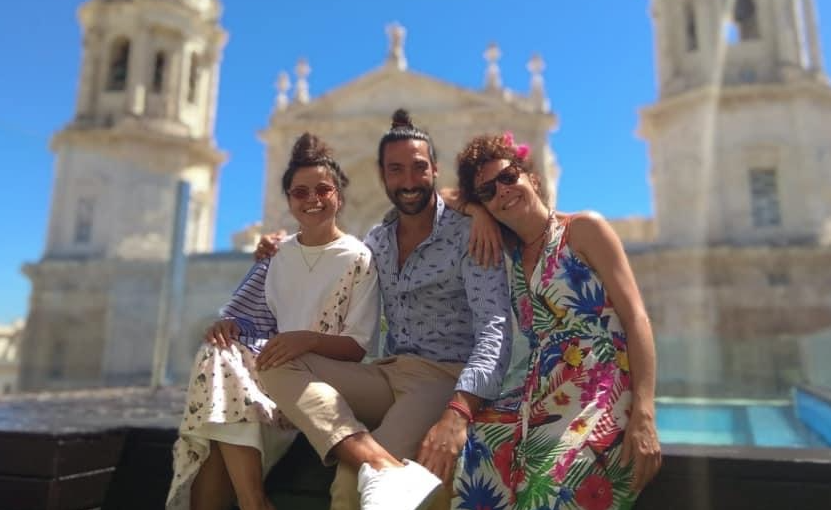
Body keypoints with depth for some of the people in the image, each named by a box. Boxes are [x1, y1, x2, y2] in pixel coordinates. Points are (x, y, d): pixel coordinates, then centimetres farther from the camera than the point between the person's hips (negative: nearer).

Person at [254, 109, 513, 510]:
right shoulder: (375, 240, 12)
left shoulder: (467, 234, -7)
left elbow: (495, 328, -18)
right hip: (386, 374, 7)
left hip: (444, 377, -7)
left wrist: (459, 410, -35)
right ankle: (388, 469, -37)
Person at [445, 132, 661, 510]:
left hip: (601, 393, -4)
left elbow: (636, 317, -5)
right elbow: (448, 199, 29)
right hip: (537, 396, 5)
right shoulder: (509, 252, 16)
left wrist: (644, 416, -15)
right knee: (459, 463, -20)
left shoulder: (584, 229, 2)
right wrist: (480, 215, 7)